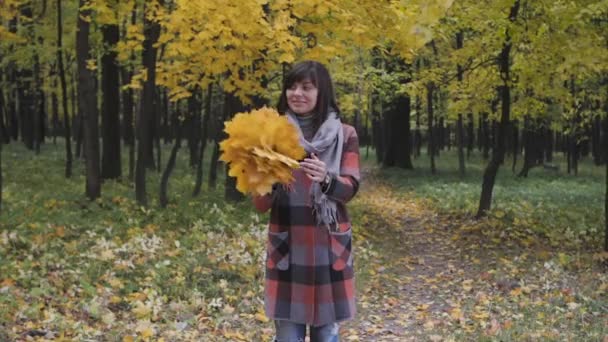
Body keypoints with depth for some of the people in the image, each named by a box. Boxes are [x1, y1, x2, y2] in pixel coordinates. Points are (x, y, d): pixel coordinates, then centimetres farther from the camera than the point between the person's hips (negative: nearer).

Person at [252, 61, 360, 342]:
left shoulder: (344, 134, 4)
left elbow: (350, 188, -6)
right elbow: (260, 205, 0)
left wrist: (326, 178, -27)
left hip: (329, 245, 0)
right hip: (286, 245, 0)